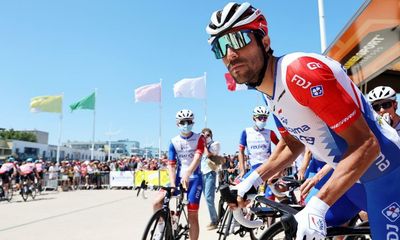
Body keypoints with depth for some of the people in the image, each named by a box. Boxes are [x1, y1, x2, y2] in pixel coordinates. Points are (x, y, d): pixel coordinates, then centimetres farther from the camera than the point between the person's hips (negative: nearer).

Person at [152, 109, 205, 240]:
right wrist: (172, 185, -20)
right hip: (179, 178, 3)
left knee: (192, 216, -1)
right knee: (157, 202, -12)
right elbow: (171, 165, -6)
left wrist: (187, 174, -39)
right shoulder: (174, 142, -1)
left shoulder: (199, 138, -7)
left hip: (194, 179, -2)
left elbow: (197, 158, -23)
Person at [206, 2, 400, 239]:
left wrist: (317, 206, -34)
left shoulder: (302, 73, -29)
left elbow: (366, 144, -28)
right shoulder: (270, 91, -1)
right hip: (347, 170, 8)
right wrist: (253, 179, 3)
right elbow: (292, 144, 11)